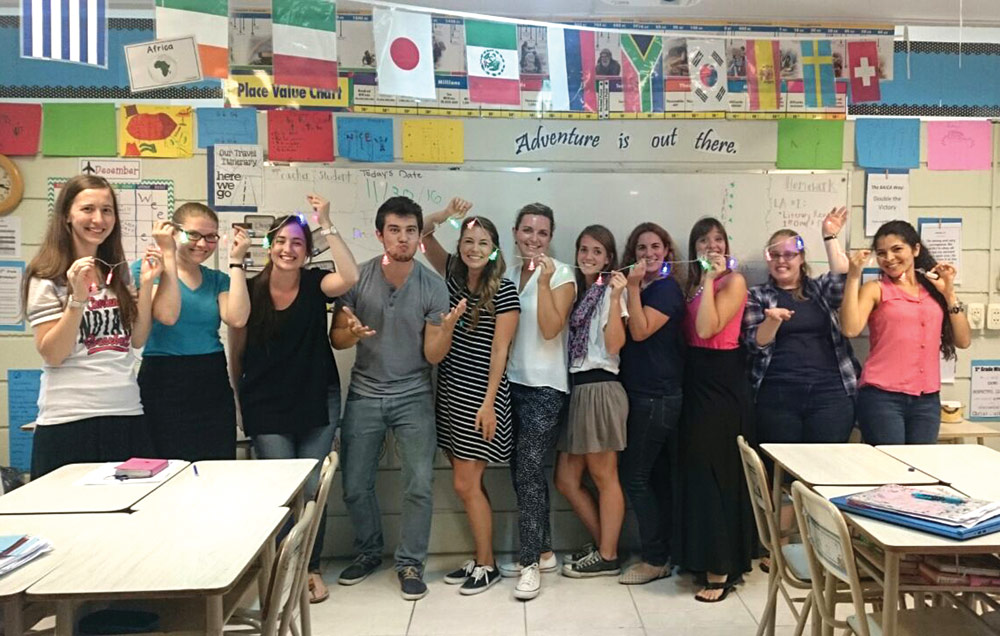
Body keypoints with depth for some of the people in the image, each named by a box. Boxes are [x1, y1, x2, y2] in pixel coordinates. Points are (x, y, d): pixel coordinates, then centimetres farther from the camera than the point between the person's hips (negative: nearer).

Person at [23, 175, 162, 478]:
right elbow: (52, 354, -9)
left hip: (127, 414, 4)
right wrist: (77, 297, -20)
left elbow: (137, 339, 7)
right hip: (69, 420, -4)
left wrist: (146, 283, -1)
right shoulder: (47, 277, -2)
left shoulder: (117, 272, 12)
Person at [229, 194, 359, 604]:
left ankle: (311, 567, 25)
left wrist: (326, 225, -27)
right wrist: (239, 400, 8)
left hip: (317, 403, 0)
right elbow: (236, 351, 5)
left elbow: (350, 276, -28)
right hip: (267, 407, 0)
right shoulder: (250, 290, -4)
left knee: (312, 489, 5)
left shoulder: (315, 284, -5)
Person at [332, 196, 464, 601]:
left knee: (419, 486, -4)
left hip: (413, 397, -1)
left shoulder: (433, 287, -8)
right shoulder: (358, 277, -6)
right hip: (364, 395, 1)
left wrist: (448, 326, -28)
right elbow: (336, 339, -1)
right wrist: (352, 334, -24)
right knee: (355, 486, 9)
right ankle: (368, 552, 33)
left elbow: (433, 356, -9)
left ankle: (410, 563, 17)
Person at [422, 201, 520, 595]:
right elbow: (424, 235, 11)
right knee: (468, 481, 13)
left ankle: (487, 565, 14)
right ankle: (479, 557, 26)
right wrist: (446, 215, -8)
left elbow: (500, 350, -12)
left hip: (480, 393, -6)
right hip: (450, 389, 6)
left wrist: (488, 403, -15)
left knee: (466, 483, -2)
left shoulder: (504, 292, -9)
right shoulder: (453, 275, 7)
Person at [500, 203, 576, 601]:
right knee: (522, 470, 10)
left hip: (544, 387, -5)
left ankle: (531, 561, 5)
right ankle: (542, 551, 24)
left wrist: (543, 280, -19)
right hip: (511, 383, 6)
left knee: (528, 469, -7)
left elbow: (550, 328, -17)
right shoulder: (507, 272, 8)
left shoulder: (561, 274, -5)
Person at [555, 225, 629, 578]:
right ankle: (603, 545, 24)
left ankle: (607, 557, 15)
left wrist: (616, 298, -19)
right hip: (575, 387, 8)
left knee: (603, 476, 3)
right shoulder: (577, 290, 18)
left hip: (600, 387, -8)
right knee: (566, 480, 9)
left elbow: (614, 345, -14)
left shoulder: (609, 290, -3)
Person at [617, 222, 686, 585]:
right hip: (641, 393, 9)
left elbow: (641, 331, -20)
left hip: (658, 397, -9)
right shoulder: (640, 289, 15)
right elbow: (624, 336, 12)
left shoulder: (667, 288, -10)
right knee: (657, 477, 13)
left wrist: (633, 287, -18)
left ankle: (655, 560, 7)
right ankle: (662, 554, 23)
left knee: (635, 477, -5)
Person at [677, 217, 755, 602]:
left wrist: (710, 279, -18)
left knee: (715, 472, -4)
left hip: (722, 382, -8)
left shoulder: (734, 281, -7)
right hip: (696, 380, 8)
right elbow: (690, 334, 6)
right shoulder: (692, 284, 15)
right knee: (697, 469, 12)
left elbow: (707, 329, -21)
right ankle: (704, 558, 25)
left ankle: (721, 570, 6)